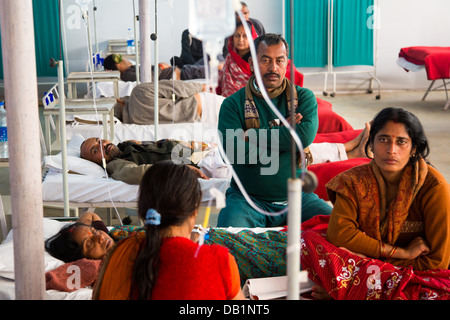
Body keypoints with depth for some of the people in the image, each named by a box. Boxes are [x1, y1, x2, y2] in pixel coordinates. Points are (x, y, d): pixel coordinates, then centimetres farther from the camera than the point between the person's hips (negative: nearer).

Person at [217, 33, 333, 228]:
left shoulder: (303, 97, 7)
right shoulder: (233, 104, 1)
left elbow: (306, 135, -14)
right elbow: (235, 153, -15)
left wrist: (253, 135, -12)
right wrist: (285, 129, -10)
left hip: (296, 197, 2)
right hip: (248, 199, -2)